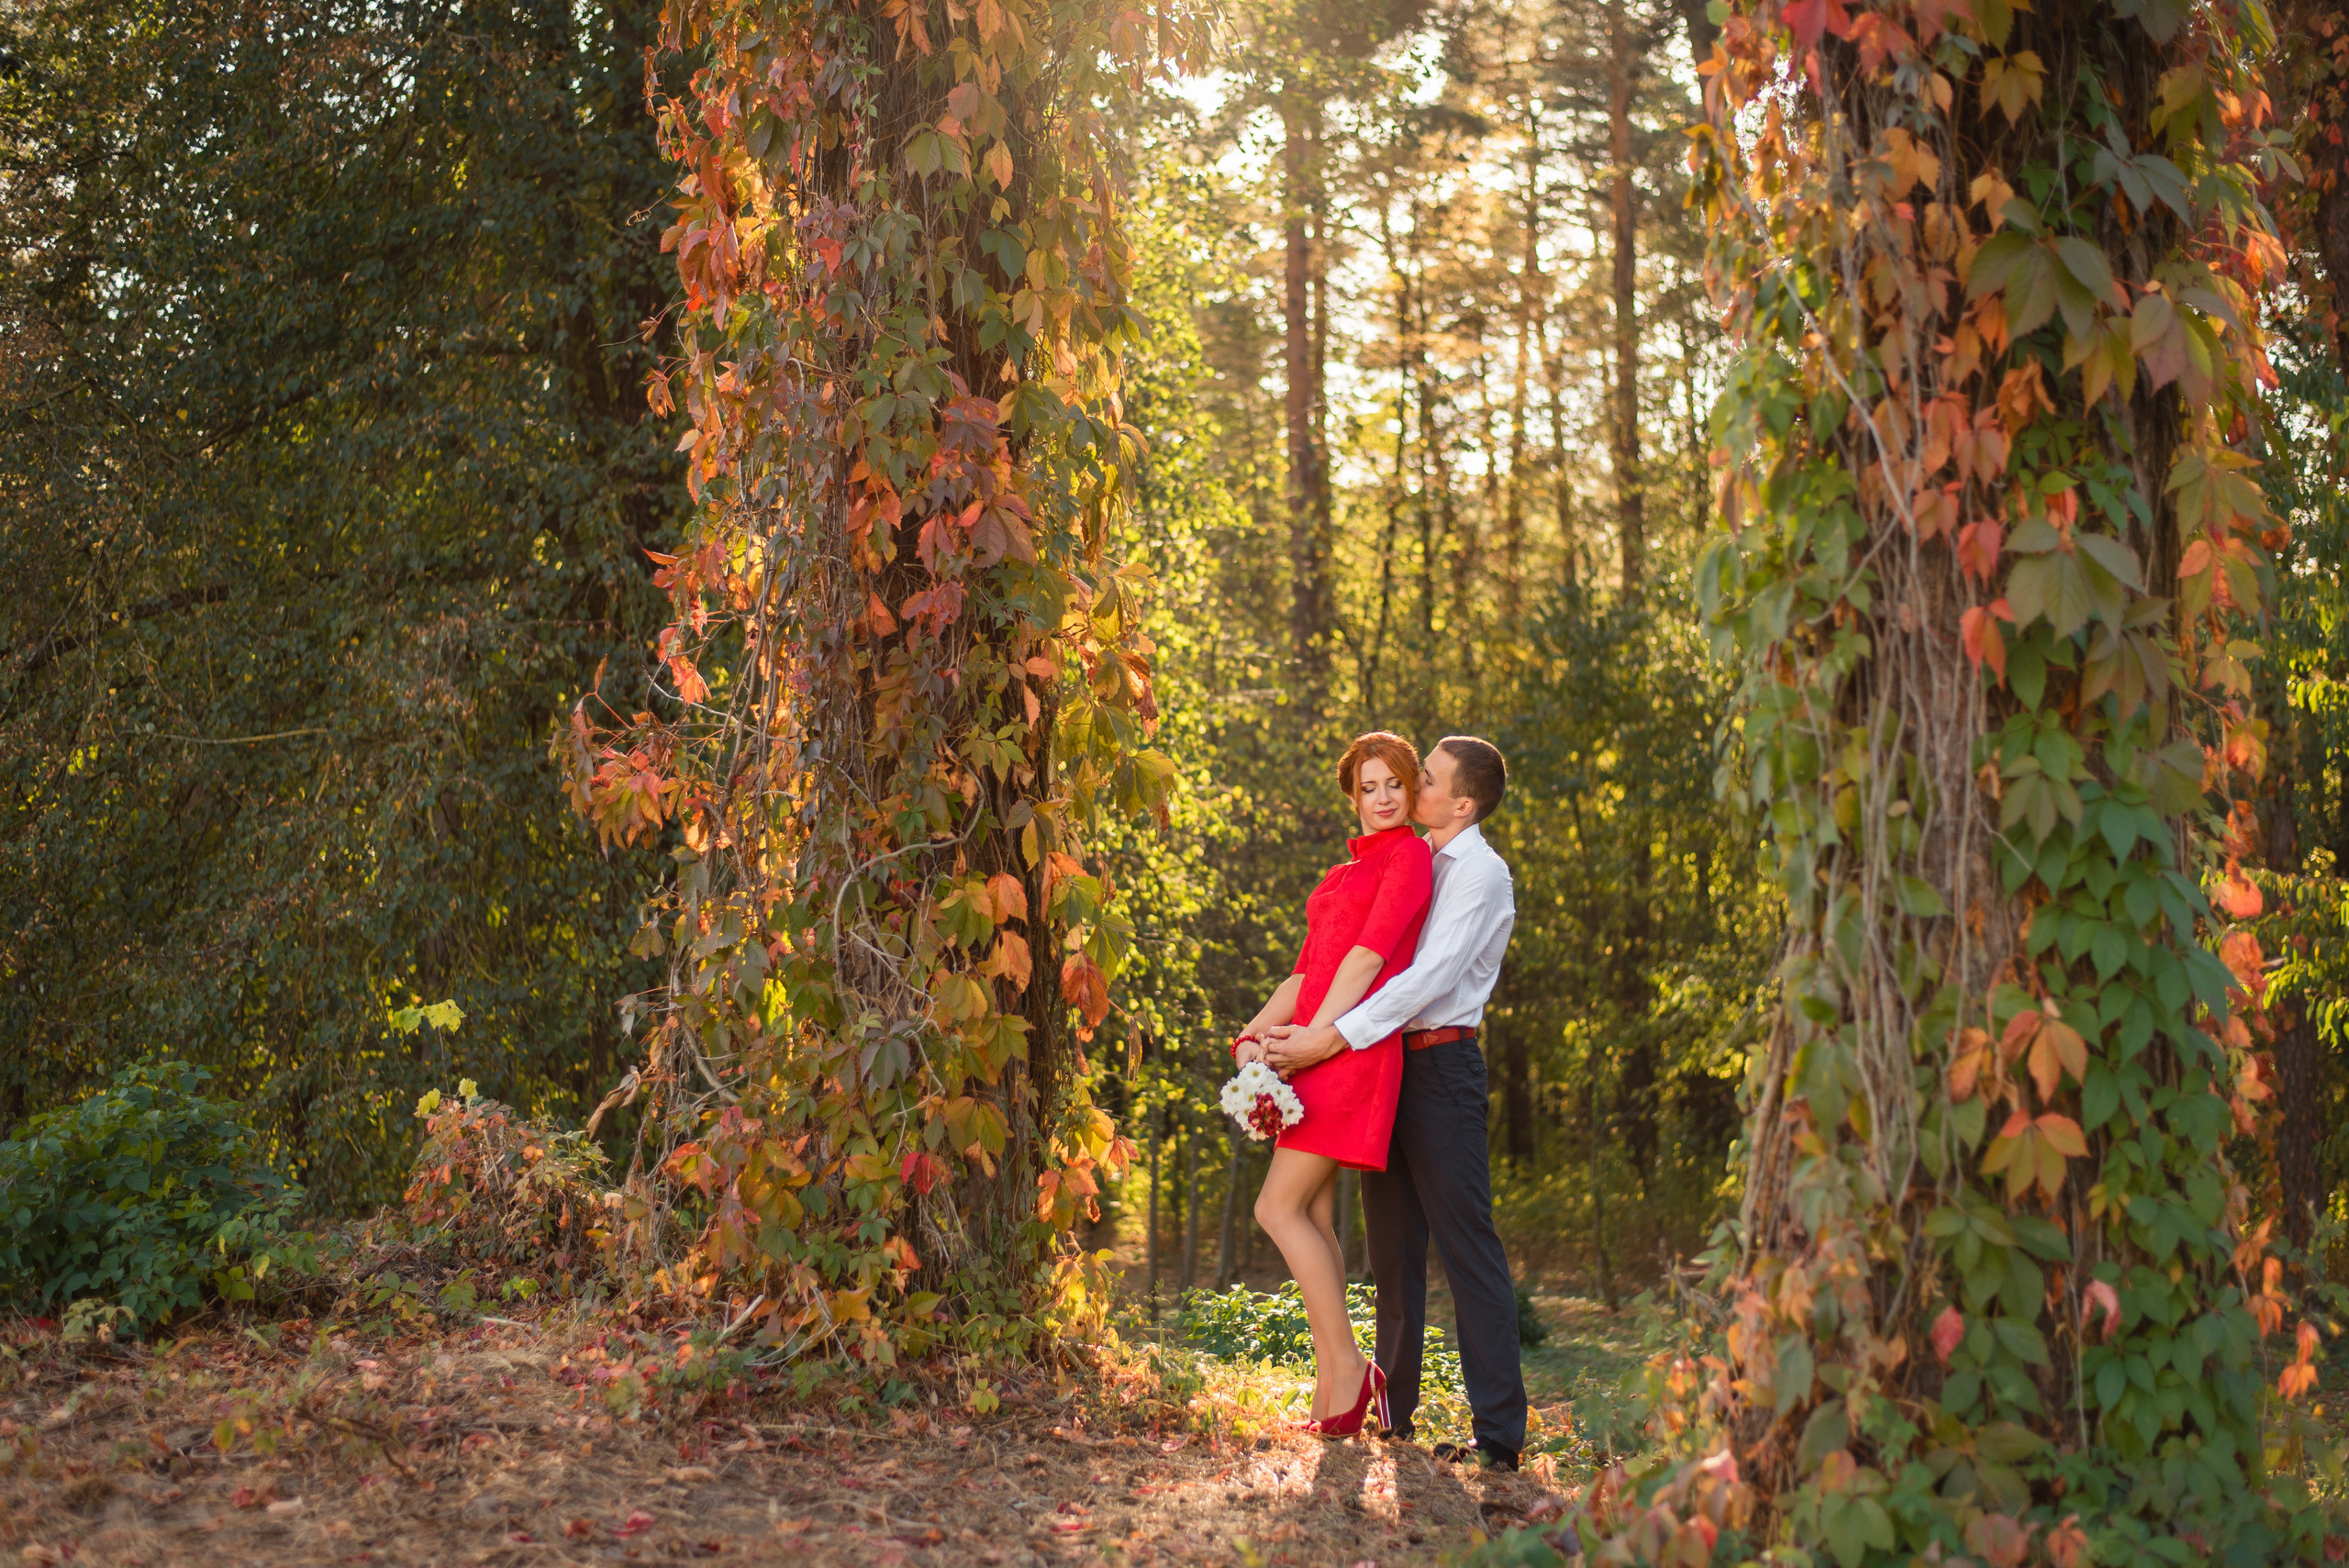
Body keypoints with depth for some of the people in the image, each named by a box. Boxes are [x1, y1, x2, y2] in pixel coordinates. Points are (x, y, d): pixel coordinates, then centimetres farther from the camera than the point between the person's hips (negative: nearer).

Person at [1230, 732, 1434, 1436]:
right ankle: (1332, 1395, 9)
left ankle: (1348, 1370, -7)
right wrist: (1256, 1034, 6)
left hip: (1352, 1048, -9)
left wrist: (1315, 1037, -16)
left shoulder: (1409, 856, -1)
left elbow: (1370, 955, -11)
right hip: (1316, 1050, 9)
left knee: (1280, 1206, -12)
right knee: (1312, 1213, 6)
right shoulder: (1344, 873, 24)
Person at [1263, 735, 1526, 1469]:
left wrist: (1329, 1040, -23)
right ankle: (1394, 1412, 22)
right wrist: (1291, 1026, 9)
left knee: (1467, 1248, -8)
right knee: (1393, 1246, 13)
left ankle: (1499, 1434, -6)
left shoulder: (1480, 872, -8)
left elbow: (1429, 977, -19)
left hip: (1441, 1064, -8)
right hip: (1390, 1064, 8)